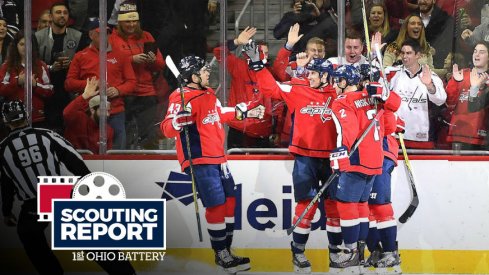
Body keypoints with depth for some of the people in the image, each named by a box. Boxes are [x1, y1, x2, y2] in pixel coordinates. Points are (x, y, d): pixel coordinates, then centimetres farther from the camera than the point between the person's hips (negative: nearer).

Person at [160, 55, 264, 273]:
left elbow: (221, 115, 29)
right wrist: (179, 120, -43)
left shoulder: (208, 93, 13)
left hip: (217, 157, 10)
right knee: (216, 205, -9)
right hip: (199, 159, -9)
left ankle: (226, 251, 24)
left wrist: (245, 113, 30)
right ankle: (221, 255, 2)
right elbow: (167, 129, -23)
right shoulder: (182, 98, -15)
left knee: (229, 200, 13)